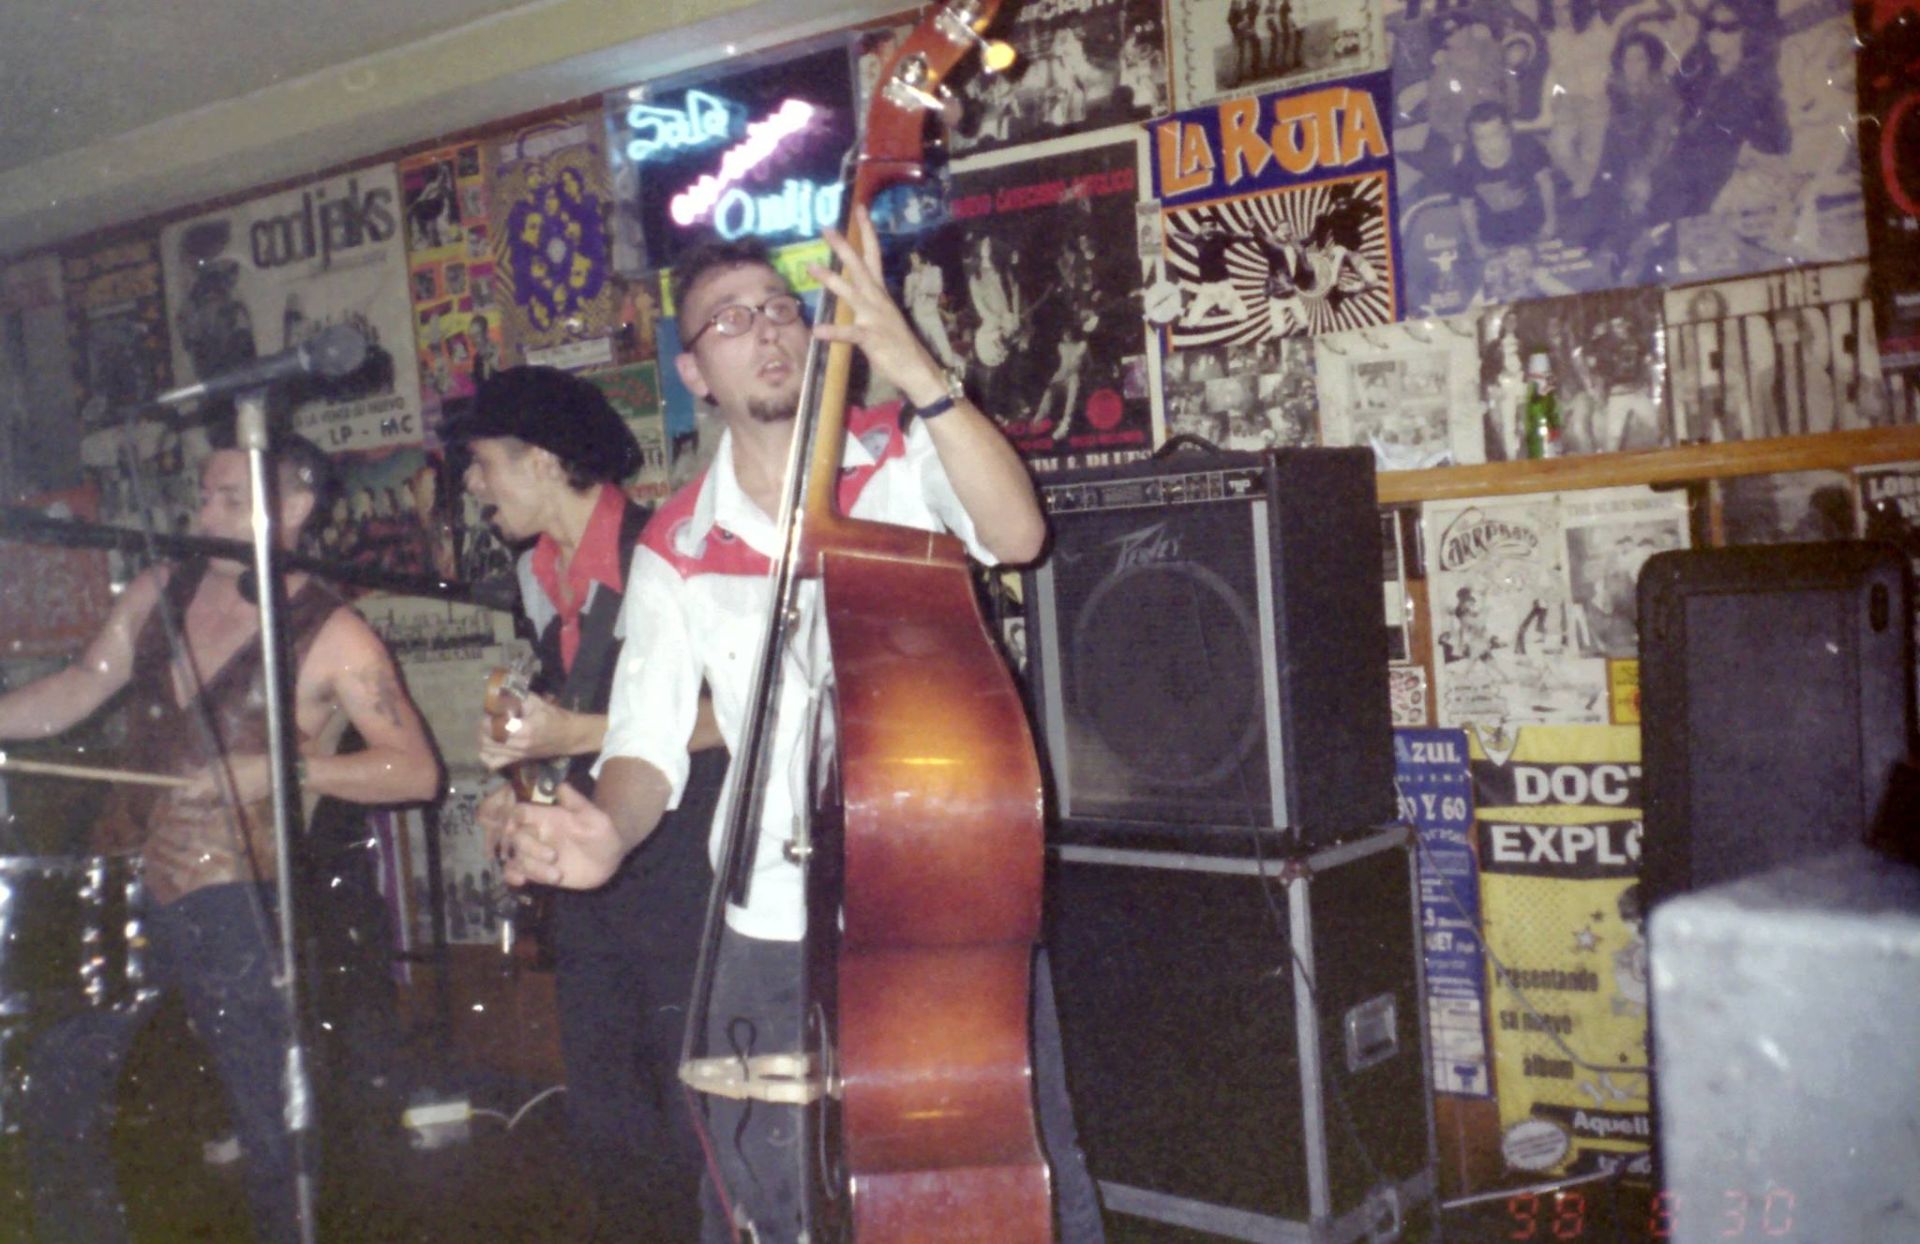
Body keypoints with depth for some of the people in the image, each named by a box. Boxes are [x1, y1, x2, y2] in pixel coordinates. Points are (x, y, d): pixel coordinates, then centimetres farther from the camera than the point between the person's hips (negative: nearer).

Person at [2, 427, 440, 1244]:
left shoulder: (331, 639, -12)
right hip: (118, 880, 6)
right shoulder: (160, 591, 5)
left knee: (271, 1126, 2)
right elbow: (78, 690, 14)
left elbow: (415, 771, -16)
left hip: (227, 907, -6)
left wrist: (283, 768, -25)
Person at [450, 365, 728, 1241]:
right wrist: (523, 793, 9)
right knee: (602, 1119, 15)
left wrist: (578, 734, -21)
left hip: (680, 871, -8)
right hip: (586, 869, 8)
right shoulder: (538, 576, 12)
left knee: (691, 1118, -3)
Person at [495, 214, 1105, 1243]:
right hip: (781, 929, 1)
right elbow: (651, 738, -2)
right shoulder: (676, 550, 2)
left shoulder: (906, 456, -1)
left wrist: (916, 371, -30)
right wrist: (608, 832, -23)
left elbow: (1018, 536, -20)